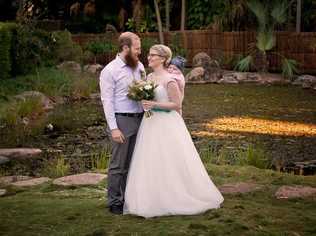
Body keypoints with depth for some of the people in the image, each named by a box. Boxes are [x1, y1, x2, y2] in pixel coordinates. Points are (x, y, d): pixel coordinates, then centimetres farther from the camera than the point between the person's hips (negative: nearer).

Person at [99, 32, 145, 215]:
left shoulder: (139, 67, 10)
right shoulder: (110, 71, -9)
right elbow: (107, 101, -11)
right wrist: (114, 128, -16)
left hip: (140, 119, 6)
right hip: (122, 121, -6)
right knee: (118, 164, 1)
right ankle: (115, 202, 12)